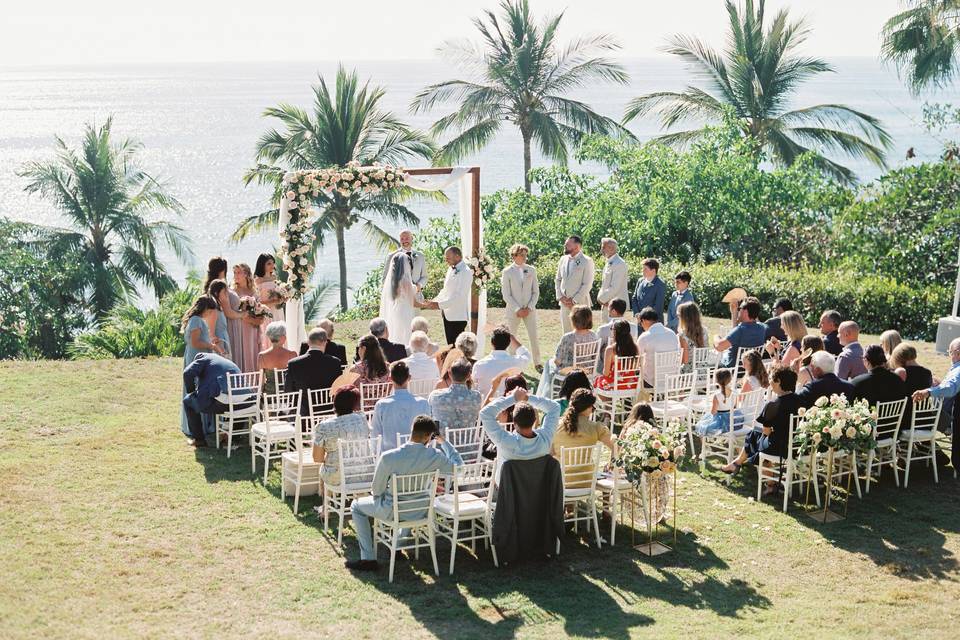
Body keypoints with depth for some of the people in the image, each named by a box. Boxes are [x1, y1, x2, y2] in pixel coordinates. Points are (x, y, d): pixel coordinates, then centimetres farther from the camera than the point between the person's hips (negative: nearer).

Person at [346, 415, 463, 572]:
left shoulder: (388, 457, -27)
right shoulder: (435, 456, -20)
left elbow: (377, 490, -15)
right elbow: (458, 465, -1)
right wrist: (444, 443, 7)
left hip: (393, 512, -3)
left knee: (357, 507, 22)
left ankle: (368, 559, 17)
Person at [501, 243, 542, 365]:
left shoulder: (531, 270, 5)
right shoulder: (507, 272, -3)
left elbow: (536, 292, 7)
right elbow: (506, 295, -5)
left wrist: (529, 308, -5)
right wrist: (517, 309, -11)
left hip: (529, 310, 2)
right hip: (513, 310, -2)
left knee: (534, 336, -1)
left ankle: (537, 363, 8)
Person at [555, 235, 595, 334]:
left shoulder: (586, 261, -8)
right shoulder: (563, 259, 10)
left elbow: (587, 285, -11)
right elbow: (558, 280, 15)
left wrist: (574, 300, -13)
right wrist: (560, 297, 1)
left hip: (579, 303, -6)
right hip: (564, 303, 6)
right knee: (566, 332, 9)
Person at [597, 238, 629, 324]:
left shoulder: (619, 264, -16)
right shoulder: (608, 263, 15)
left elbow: (614, 288, -20)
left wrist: (602, 299, -12)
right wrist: (600, 296, 3)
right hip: (606, 304, 9)